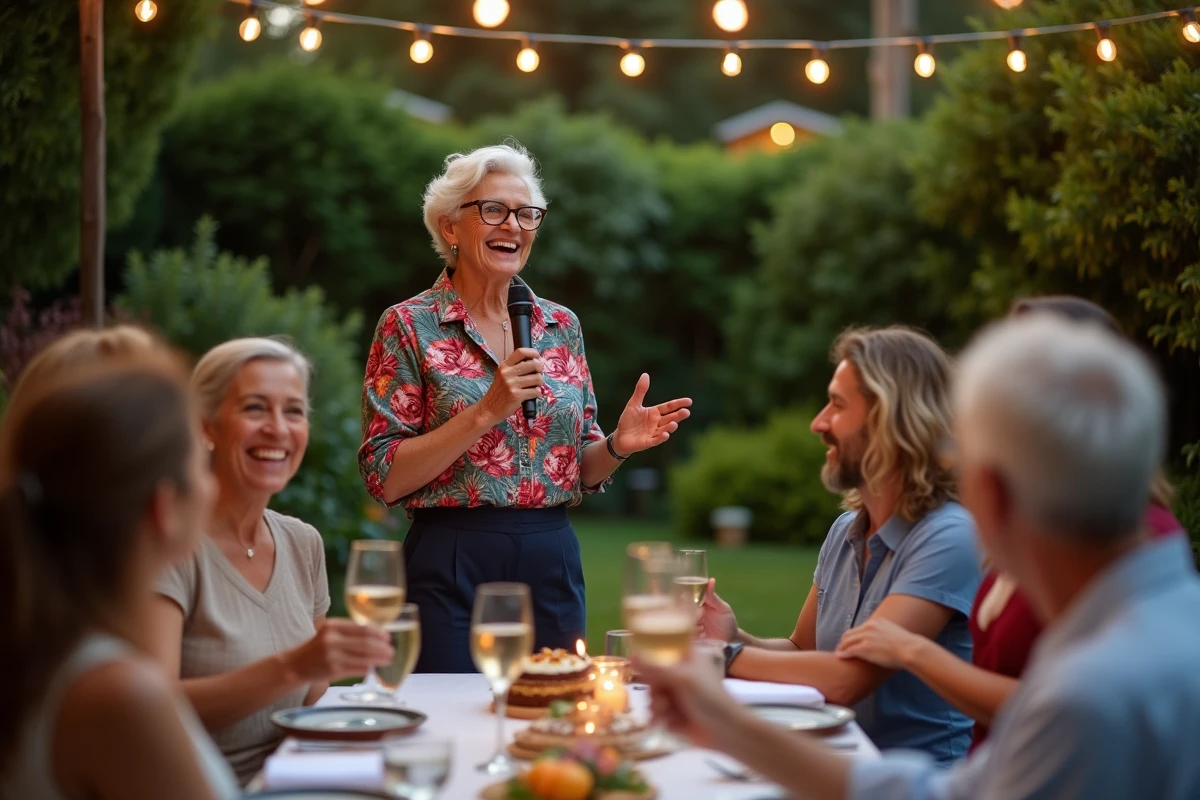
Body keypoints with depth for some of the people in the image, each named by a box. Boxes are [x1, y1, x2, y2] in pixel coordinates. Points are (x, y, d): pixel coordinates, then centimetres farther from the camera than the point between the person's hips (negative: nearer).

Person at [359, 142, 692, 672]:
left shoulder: (561, 326, 10)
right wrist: (487, 412, -18)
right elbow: (385, 479, -10)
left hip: (553, 563, 4)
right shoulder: (409, 325, -3)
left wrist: (617, 446, -6)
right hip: (453, 566, -4)